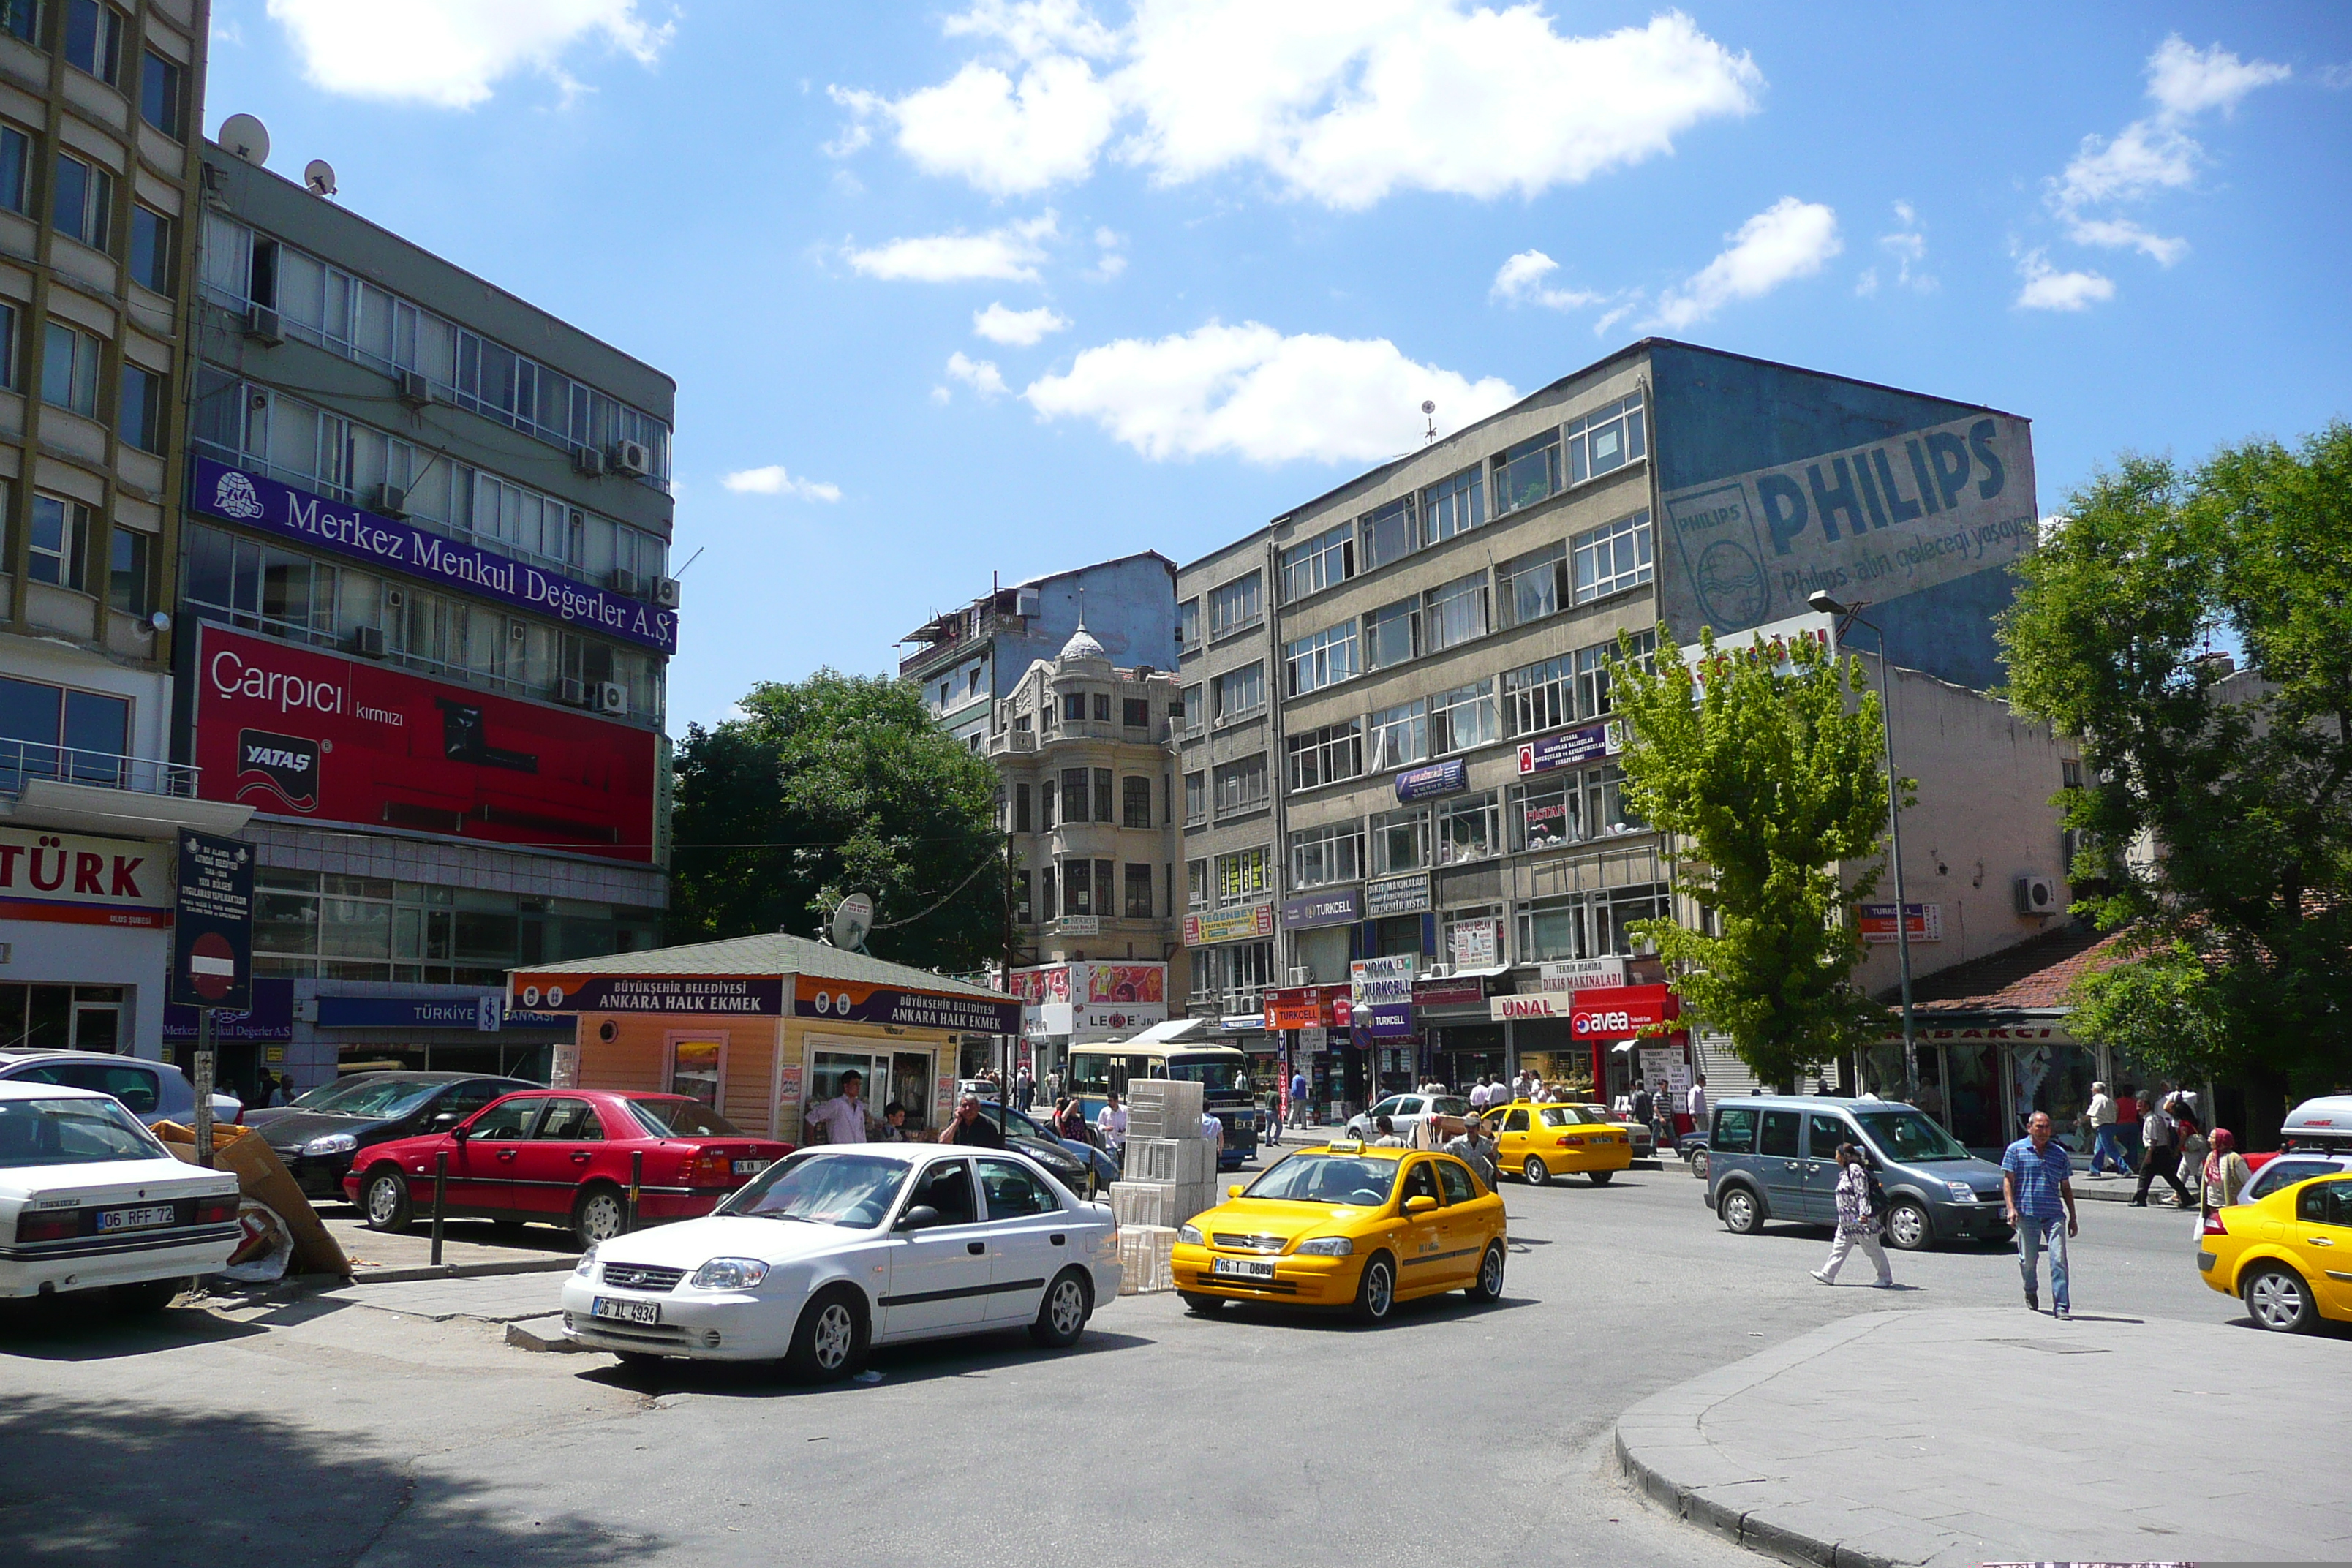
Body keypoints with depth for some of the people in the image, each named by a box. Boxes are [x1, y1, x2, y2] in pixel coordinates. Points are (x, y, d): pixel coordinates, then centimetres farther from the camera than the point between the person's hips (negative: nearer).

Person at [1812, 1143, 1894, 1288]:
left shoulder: (1855, 1170, -17)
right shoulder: (1846, 1171, 13)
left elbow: (1862, 1194, -22)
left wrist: (1863, 1214, -28)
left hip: (1860, 1221, -10)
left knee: (1873, 1250, 0)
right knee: (1839, 1247, 10)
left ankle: (1886, 1278, 9)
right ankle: (1828, 1274, 12)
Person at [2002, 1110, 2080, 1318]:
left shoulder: (2059, 1153, 13)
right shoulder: (2015, 1150, 5)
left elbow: (2066, 1187, 18)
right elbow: (2008, 1180, 1)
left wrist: (2073, 1218, 16)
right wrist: (2011, 1207, -12)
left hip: (2054, 1215, 2)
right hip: (2027, 1214, -1)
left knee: (2059, 1260, -9)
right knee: (2028, 1260, 8)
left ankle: (2061, 1306, -8)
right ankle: (2031, 1293, 35)